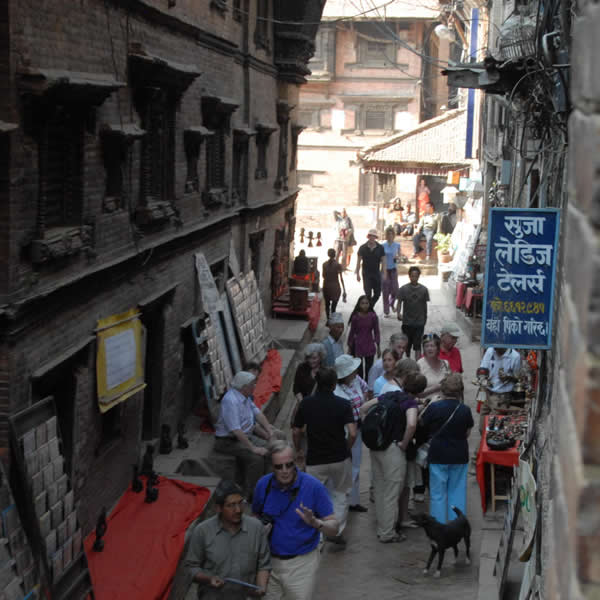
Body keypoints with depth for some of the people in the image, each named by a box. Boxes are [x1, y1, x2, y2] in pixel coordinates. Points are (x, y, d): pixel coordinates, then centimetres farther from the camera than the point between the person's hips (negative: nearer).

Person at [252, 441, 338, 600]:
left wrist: (316, 523, -33)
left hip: (301, 563, -3)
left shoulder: (314, 486, -15)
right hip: (270, 561, 3)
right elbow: (256, 515, 13)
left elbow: (334, 528, -12)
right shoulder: (263, 484, -5)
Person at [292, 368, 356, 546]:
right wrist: (346, 449, 3)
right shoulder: (342, 404, -9)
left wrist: (298, 451, 17)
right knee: (341, 494, 18)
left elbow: (296, 432, 0)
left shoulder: (306, 404, -5)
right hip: (340, 458, 0)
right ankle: (337, 531, 10)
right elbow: (352, 433, -17)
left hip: (315, 460, 0)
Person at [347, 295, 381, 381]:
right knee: (359, 368, 7)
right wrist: (350, 347, 3)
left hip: (370, 346, 0)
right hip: (358, 346, 0)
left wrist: (378, 347, 2)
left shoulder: (373, 316, -8)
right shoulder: (355, 317, -8)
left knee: (369, 368, 6)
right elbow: (352, 332, 0)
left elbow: (376, 332, 0)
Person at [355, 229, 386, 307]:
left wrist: (384, 274, -6)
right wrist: (357, 274, -3)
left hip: (376, 274, 2)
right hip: (366, 274, -2)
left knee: (377, 294, 5)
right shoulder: (363, 248, -4)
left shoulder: (380, 248, -1)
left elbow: (383, 261, 2)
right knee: (368, 294, -6)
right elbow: (358, 261, 1)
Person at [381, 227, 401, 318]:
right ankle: (386, 311, 9)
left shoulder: (397, 245, 2)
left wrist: (398, 257, -10)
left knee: (395, 290, -2)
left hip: (393, 269, 2)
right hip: (385, 270, -2)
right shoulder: (383, 245, -5)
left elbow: (400, 255, 12)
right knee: (386, 291, -1)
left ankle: (391, 303, 31)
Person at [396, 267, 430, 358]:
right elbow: (399, 302, -4)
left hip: (419, 322, -1)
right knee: (407, 344, 13)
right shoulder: (403, 289, -5)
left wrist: (425, 318, 16)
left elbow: (425, 305, 8)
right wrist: (399, 313, -22)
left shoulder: (423, 290, -2)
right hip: (407, 322, 1)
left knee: (417, 345, -8)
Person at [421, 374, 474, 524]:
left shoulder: (434, 408, -13)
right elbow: (467, 433, 4)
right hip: (460, 456, 2)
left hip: (438, 455, -2)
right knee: (457, 491, 11)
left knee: (438, 494, 7)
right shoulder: (465, 410, -7)